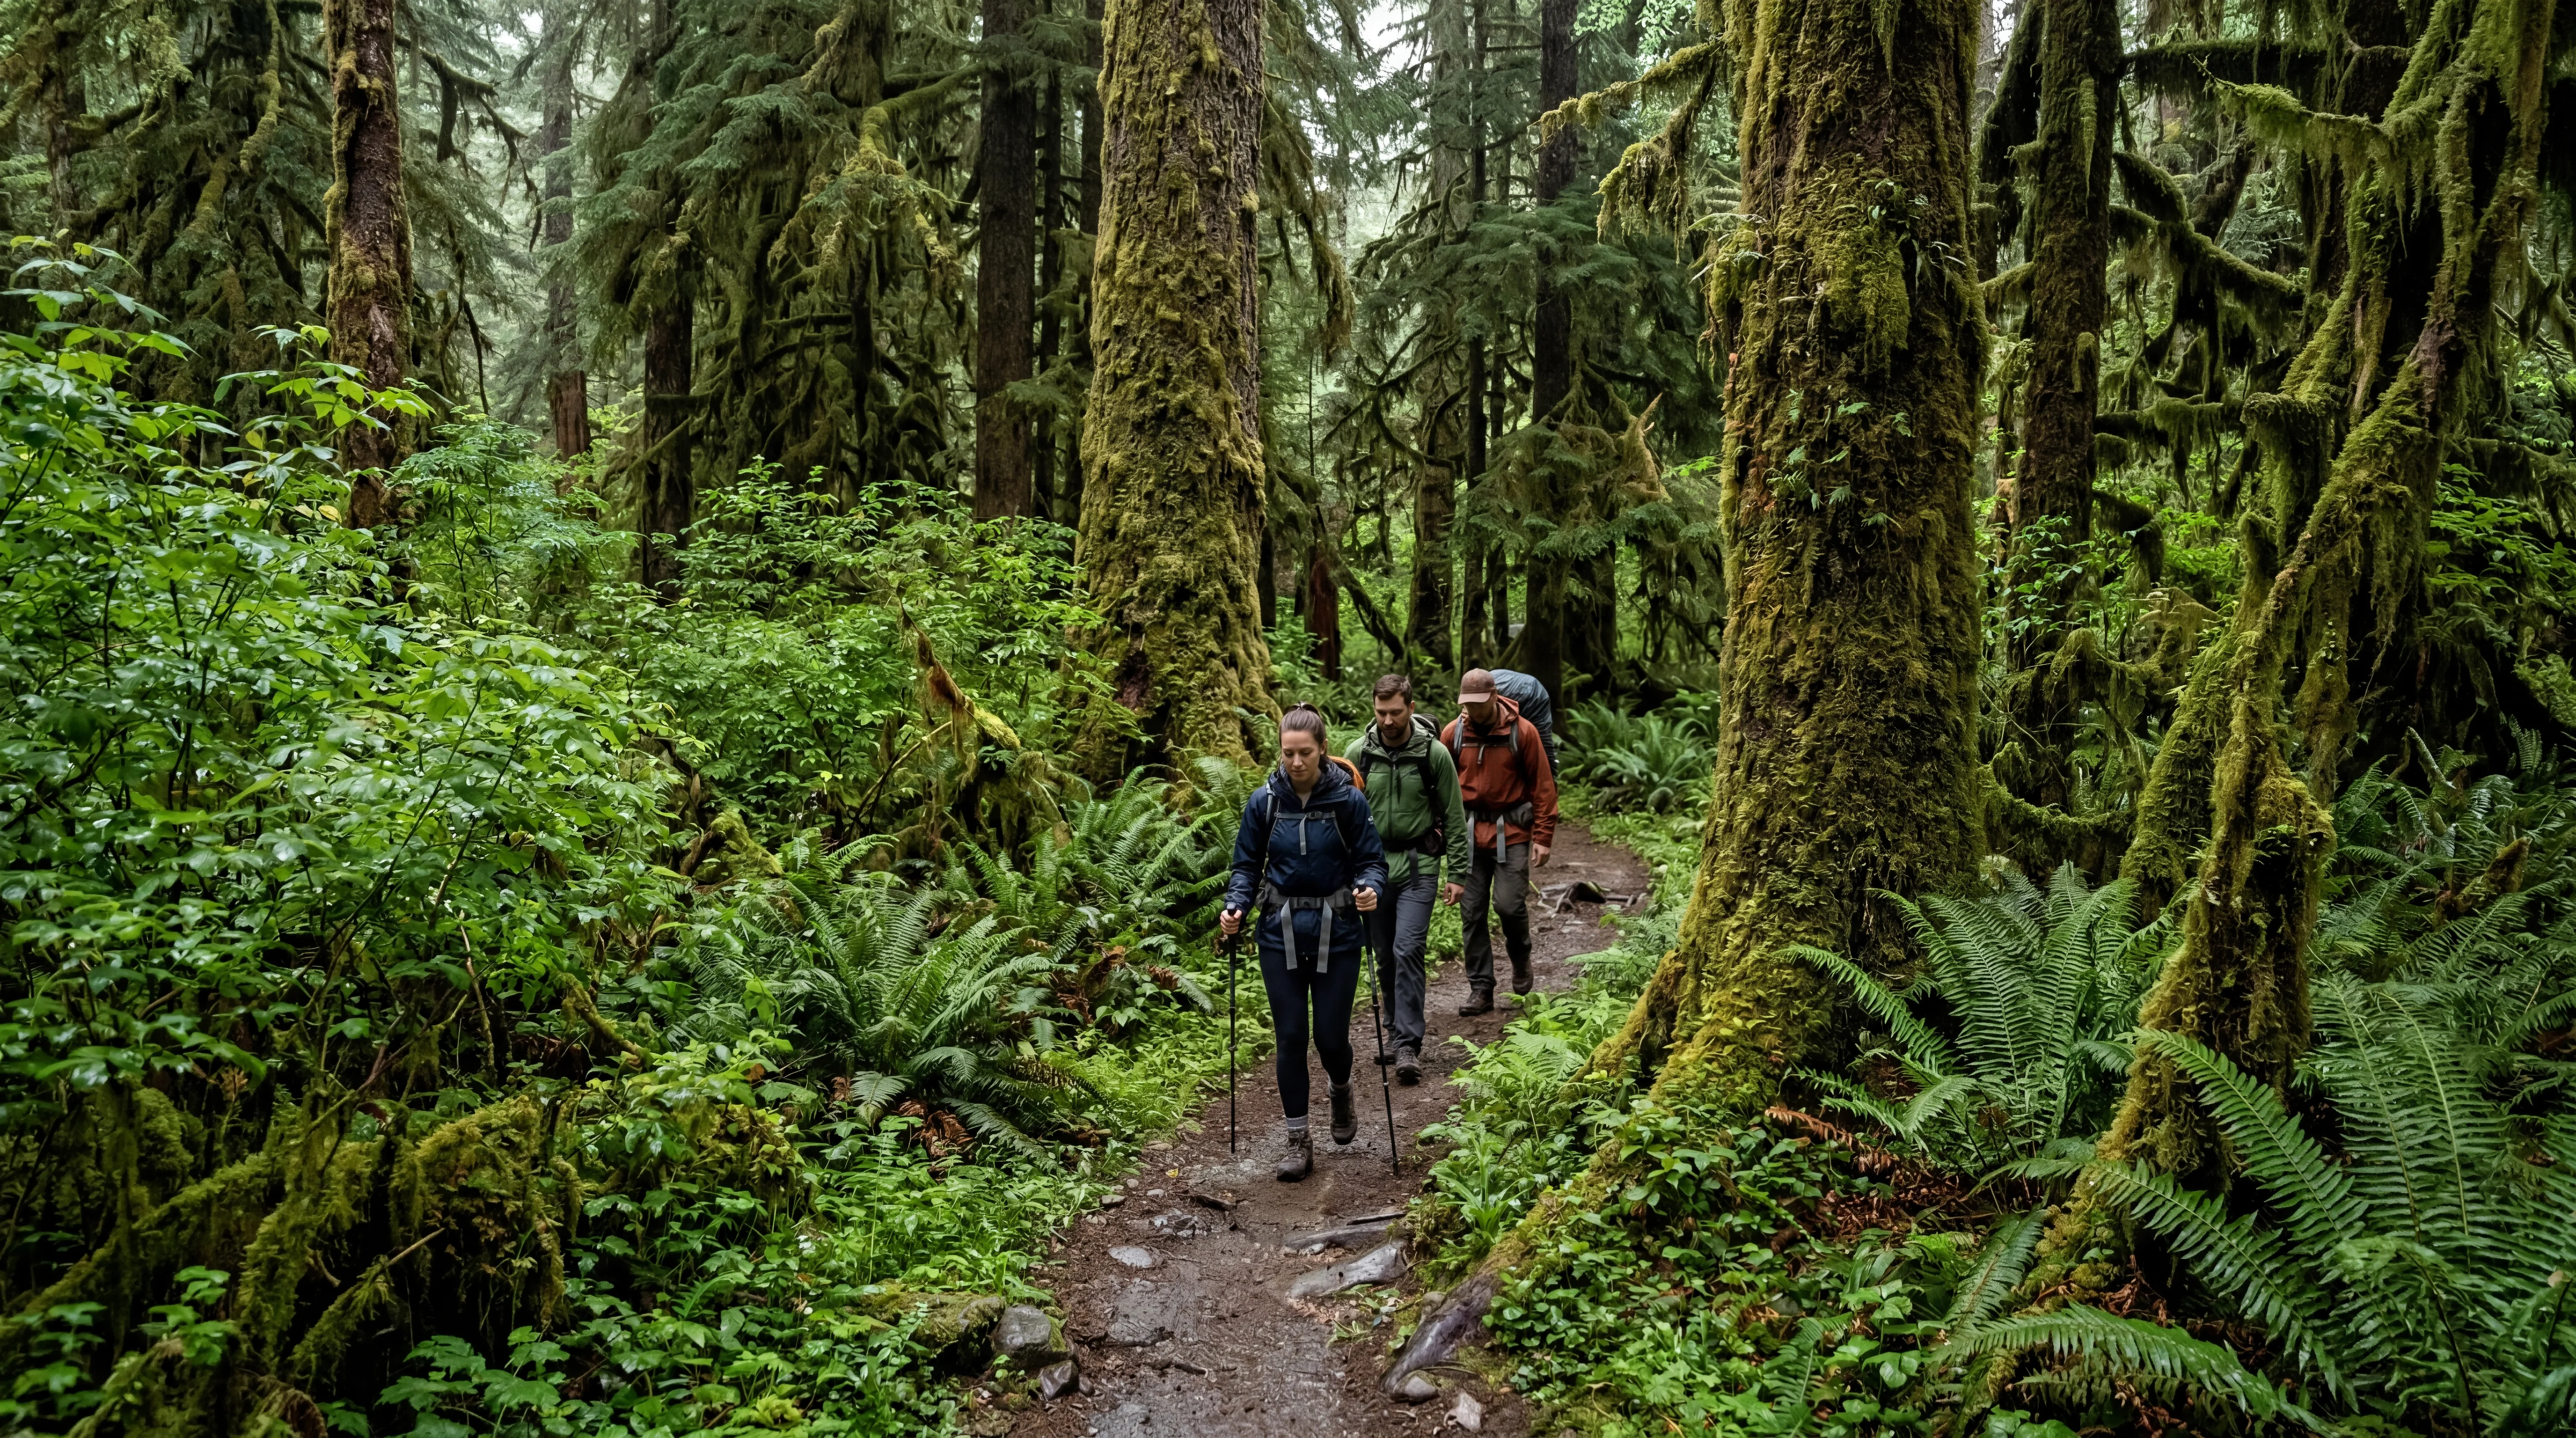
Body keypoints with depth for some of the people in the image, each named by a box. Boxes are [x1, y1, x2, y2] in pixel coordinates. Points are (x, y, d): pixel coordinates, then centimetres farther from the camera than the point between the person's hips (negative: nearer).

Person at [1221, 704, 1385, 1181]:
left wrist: (1368, 889, -24)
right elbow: (1247, 865, 5)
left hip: (1336, 933, -1)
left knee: (1330, 1035, 2)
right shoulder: (1264, 802, -2)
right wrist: (1235, 907, -12)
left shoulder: (1348, 800, -7)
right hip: (1281, 932, 1)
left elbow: (1372, 860, -2)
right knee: (1290, 1037, 2)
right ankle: (1298, 1142, 15)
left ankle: (1341, 1092, 38)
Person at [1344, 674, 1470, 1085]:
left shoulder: (1434, 753, -6)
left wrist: (1458, 874, -1)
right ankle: (1398, 1031, 26)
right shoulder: (1359, 752, -1)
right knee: (1385, 956, 10)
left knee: (1408, 951, -13)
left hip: (1418, 867, -3)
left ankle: (1409, 1046, -10)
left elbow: (1454, 817, 1)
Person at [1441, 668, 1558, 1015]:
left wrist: (1543, 837, -6)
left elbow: (1543, 786, -3)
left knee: (1509, 905, -10)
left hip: (1511, 832, -3)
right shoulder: (1453, 733, 0)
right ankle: (1481, 990, 13)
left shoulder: (1523, 732, -6)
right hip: (1468, 832, 3)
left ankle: (1521, 958, 22)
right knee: (1473, 914, 4)